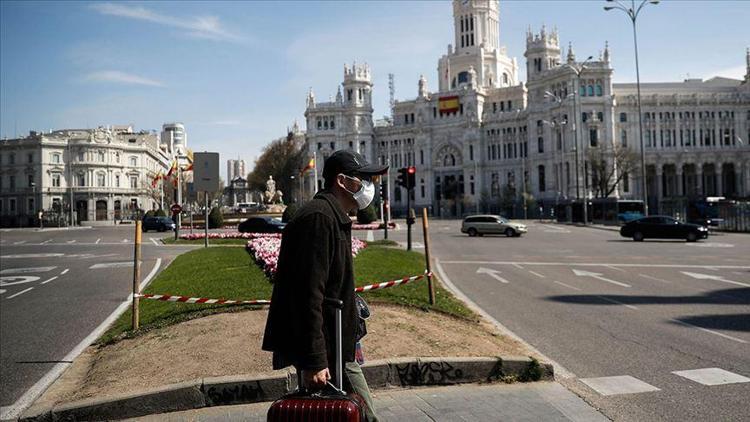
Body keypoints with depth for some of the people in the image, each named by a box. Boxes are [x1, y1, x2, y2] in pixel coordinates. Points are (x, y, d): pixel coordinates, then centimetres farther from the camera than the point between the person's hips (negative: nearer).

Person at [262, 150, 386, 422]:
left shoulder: (332, 217, 17)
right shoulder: (319, 218, -18)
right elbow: (309, 295, -25)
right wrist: (313, 361, -26)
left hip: (336, 348, 10)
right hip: (325, 355, -10)